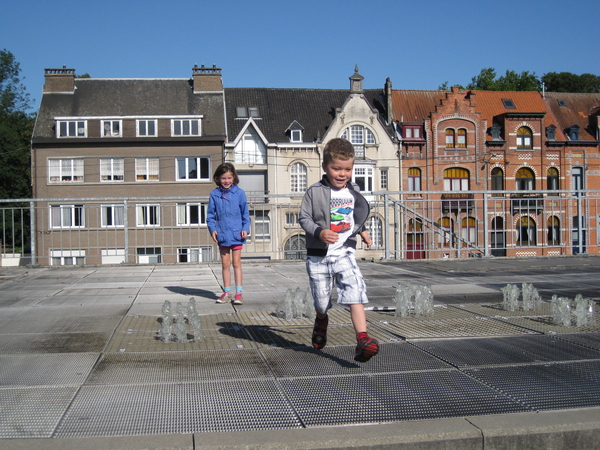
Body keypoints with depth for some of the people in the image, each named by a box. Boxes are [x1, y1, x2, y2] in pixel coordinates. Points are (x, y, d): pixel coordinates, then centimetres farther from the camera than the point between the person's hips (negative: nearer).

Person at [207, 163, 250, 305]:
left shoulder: (239, 193, 0)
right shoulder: (214, 194, 3)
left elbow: (245, 213, 5)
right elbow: (210, 214, 8)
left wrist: (245, 229, -5)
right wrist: (212, 229, -5)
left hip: (237, 234, -2)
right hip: (222, 234, 2)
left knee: (236, 263, 3)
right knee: (225, 264, 10)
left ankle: (238, 293, 8)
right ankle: (227, 292, 19)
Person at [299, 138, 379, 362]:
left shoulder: (353, 192, 7)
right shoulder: (314, 192, -6)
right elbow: (304, 218, -7)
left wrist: (362, 230, 11)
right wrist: (319, 232, -23)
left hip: (345, 253, 2)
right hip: (319, 255, -2)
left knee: (355, 292, -18)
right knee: (321, 301, 10)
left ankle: (362, 339, -22)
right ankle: (321, 321, 46)